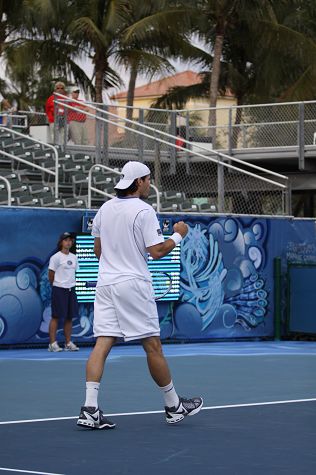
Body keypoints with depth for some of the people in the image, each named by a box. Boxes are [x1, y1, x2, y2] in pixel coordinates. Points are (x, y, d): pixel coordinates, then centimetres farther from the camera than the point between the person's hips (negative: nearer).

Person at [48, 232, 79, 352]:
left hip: (71, 290, 6)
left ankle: (68, 343, 11)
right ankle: (52, 343, -4)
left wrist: (70, 283, 12)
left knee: (69, 317, 6)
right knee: (56, 317, -5)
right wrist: (57, 285, 4)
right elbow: (51, 275, -4)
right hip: (59, 290, -6)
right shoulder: (56, 257, -7)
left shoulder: (74, 257, 12)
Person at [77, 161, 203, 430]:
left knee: (103, 344, -1)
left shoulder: (105, 209, 12)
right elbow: (157, 251, -13)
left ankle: (90, 409, -11)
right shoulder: (143, 211, -9)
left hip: (105, 283, 6)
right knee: (153, 346, 3)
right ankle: (174, 406, 14)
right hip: (133, 284, -6)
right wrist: (178, 235, 2)